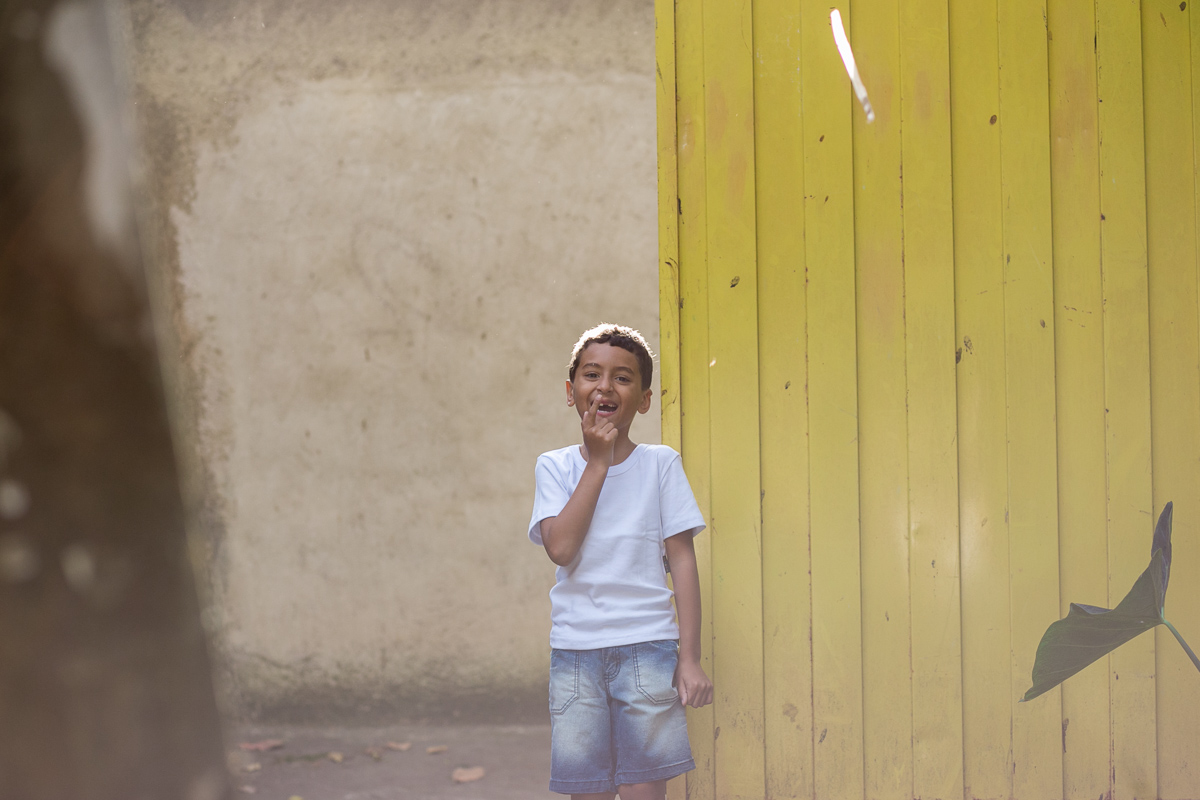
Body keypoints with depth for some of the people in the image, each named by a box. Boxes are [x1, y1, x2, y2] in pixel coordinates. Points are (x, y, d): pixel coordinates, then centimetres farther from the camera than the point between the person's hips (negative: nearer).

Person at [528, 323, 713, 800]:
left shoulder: (660, 464, 3)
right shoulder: (555, 467, 5)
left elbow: (682, 560, 2)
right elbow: (560, 546, -12)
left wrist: (690, 658, -3)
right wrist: (598, 461, -9)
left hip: (647, 645, -1)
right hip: (574, 651, 1)